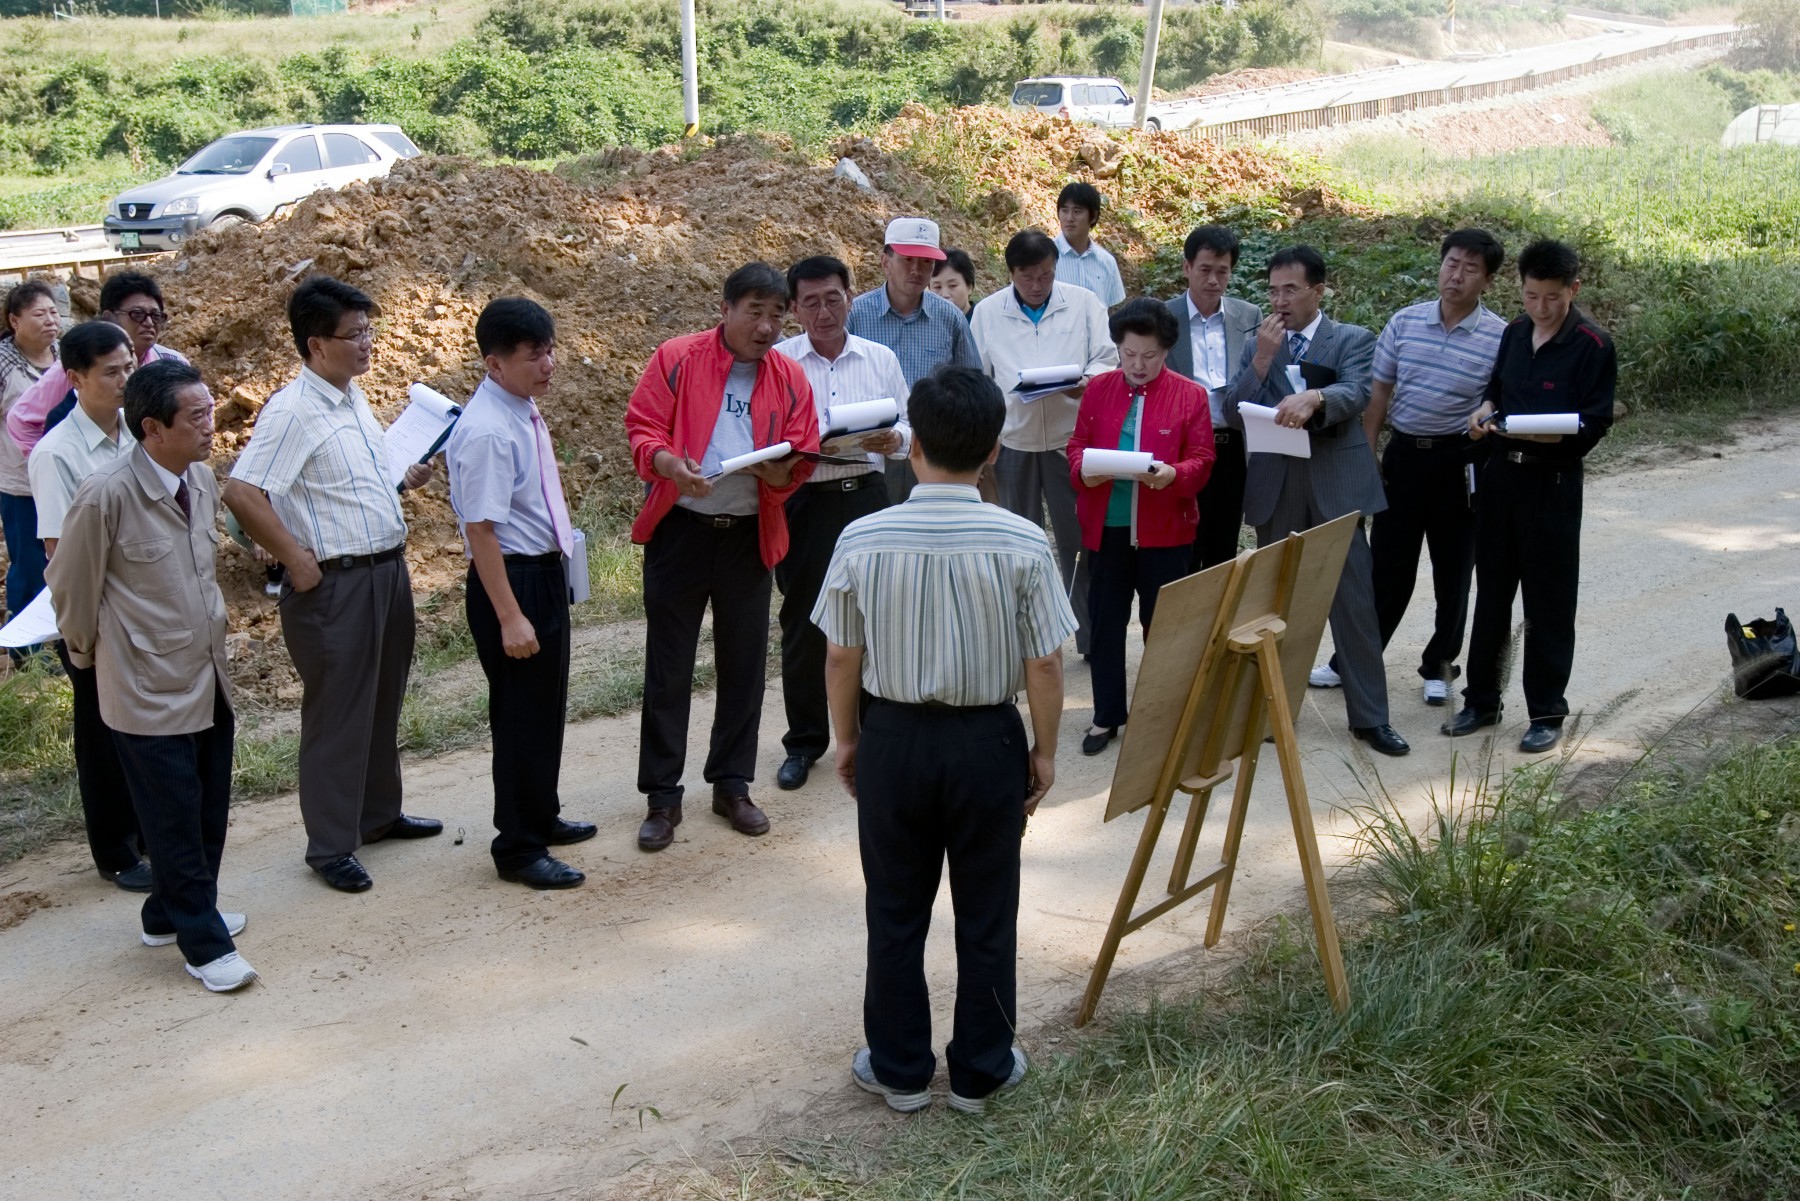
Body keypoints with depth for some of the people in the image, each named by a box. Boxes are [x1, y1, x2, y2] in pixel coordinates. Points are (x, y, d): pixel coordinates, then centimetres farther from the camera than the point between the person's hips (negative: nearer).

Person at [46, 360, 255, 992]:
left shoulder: (203, 480, 0)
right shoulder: (106, 496, -21)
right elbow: (71, 585, -7)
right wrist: (89, 654, 6)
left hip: (209, 677, 7)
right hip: (149, 689, -7)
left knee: (210, 812, 17)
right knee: (175, 821, 4)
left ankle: (172, 914, 37)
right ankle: (203, 944, 18)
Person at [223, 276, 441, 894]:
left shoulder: (353, 396, 10)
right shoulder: (292, 411, -18)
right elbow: (241, 493, -26)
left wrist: (405, 478, 11)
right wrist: (296, 559, -20)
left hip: (388, 570, 9)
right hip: (335, 583, -9)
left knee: (383, 703, 20)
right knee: (337, 715, 2)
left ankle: (379, 813, 37)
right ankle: (330, 846, 14)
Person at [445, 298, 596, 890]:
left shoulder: (525, 411, 5)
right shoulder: (486, 430, -23)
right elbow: (481, 530, -24)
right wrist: (510, 617, -25)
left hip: (546, 572, 9)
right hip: (511, 579, -9)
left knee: (547, 705, 22)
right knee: (520, 712, 3)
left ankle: (541, 817, 40)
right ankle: (518, 848, 17)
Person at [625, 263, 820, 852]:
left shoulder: (789, 377, 5)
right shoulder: (676, 358, -3)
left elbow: (801, 459, 5)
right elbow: (642, 429, -6)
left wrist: (780, 469, -19)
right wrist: (672, 464, -26)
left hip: (749, 536, 3)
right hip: (680, 531, -3)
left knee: (744, 664, 10)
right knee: (668, 667, 2)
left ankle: (732, 786, 25)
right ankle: (662, 797, 12)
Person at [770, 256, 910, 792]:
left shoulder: (881, 359, 7)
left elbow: (908, 424, 11)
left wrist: (893, 440, -11)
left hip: (866, 495, 2)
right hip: (803, 502, -2)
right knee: (803, 625, 5)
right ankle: (803, 742, 19)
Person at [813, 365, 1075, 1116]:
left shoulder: (862, 540, -13)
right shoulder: (1022, 544, -15)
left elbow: (841, 658, -4)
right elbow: (1044, 666, -10)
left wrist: (847, 739, 11)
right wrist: (1044, 749, 5)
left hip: (894, 739, 1)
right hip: (988, 743, 0)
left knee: (896, 913, 15)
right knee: (986, 915, 14)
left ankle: (899, 1069, 28)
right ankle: (981, 1071, 27)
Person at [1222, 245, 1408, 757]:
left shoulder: (1352, 340, 3)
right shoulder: (1258, 344, 12)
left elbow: (1355, 394, -17)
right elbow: (1233, 415, 2)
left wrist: (1313, 397, -38)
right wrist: (1262, 359, -10)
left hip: (1335, 485, -3)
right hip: (1274, 488, 3)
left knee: (1354, 602, -2)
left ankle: (1369, 716, 5)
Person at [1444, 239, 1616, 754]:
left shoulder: (1593, 345, -10)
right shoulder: (1515, 334, 8)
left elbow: (1595, 423, -12)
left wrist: (1554, 435, -28)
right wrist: (1485, 412, -1)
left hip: (1552, 482, -6)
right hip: (1500, 474, 6)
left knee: (1548, 601, 2)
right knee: (1491, 592, 13)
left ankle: (1546, 712, 14)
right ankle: (1481, 700, 24)